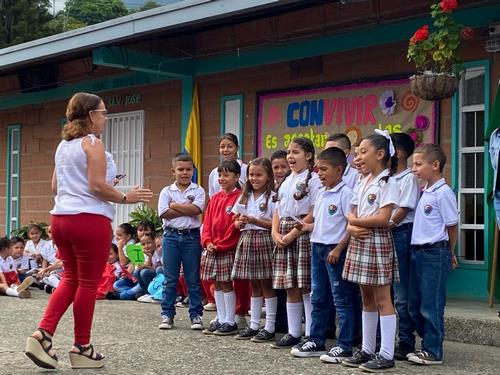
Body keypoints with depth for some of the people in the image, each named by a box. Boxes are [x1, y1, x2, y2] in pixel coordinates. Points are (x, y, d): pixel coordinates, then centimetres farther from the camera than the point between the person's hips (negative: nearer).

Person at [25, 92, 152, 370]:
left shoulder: (64, 145, 15)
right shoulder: (93, 144, -10)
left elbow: (55, 187, 18)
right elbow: (97, 186, -17)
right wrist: (126, 198, -6)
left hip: (61, 217, 8)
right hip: (90, 219, -8)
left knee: (71, 279, 15)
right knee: (88, 283, 2)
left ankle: (43, 334, 1)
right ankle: (82, 348, 11)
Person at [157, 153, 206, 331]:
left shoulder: (198, 190, 4)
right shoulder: (167, 191, 6)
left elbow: (196, 209, -13)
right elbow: (164, 213, -9)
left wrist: (174, 205, -8)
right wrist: (187, 209, -9)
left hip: (191, 237, -1)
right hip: (171, 236, 1)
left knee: (193, 279, 5)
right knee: (170, 279, 5)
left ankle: (196, 315, 11)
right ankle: (167, 315, 12)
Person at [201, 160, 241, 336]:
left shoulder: (238, 198, -10)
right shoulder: (215, 199, 12)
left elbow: (235, 226, -15)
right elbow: (207, 223, 12)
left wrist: (220, 245, -13)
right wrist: (208, 242, -4)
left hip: (229, 249, -7)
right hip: (213, 249, 7)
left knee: (227, 284, -2)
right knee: (217, 284, 11)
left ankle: (230, 322, 6)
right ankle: (221, 320, 19)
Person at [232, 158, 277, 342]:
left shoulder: (272, 197, -6)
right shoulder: (245, 197, 13)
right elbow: (236, 221, 15)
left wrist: (255, 221, -19)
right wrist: (240, 222, -7)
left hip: (264, 240, -6)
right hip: (247, 240, 6)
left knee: (267, 285, 0)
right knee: (254, 285, 12)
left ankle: (269, 328, 5)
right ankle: (254, 325, 17)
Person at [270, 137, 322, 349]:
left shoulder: (313, 180, -6)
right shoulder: (286, 182, 18)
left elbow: (314, 214, -13)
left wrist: (293, 234, -16)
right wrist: (275, 232, 2)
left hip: (303, 235, -7)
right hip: (284, 238, 8)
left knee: (307, 287, -6)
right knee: (290, 288, 9)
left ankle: (311, 336, 0)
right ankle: (293, 333, 16)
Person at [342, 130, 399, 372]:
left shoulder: (387, 183, -10)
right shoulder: (364, 182, 14)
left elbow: (383, 219, -19)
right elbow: (353, 216, 13)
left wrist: (354, 220, -9)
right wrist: (353, 227, -9)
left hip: (377, 242, -8)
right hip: (360, 242, 8)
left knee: (382, 298, -5)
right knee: (367, 298, 12)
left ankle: (386, 354, -1)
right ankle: (367, 350, 19)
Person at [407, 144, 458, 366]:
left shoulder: (443, 193, -12)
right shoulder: (424, 192, 12)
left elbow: (452, 226, -7)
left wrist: (448, 253, 4)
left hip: (435, 253, -9)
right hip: (418, 252, 9)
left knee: (431, 306, -3)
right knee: (415, 305, 13)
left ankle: (433, 352, 6)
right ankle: (428, 345, 26)